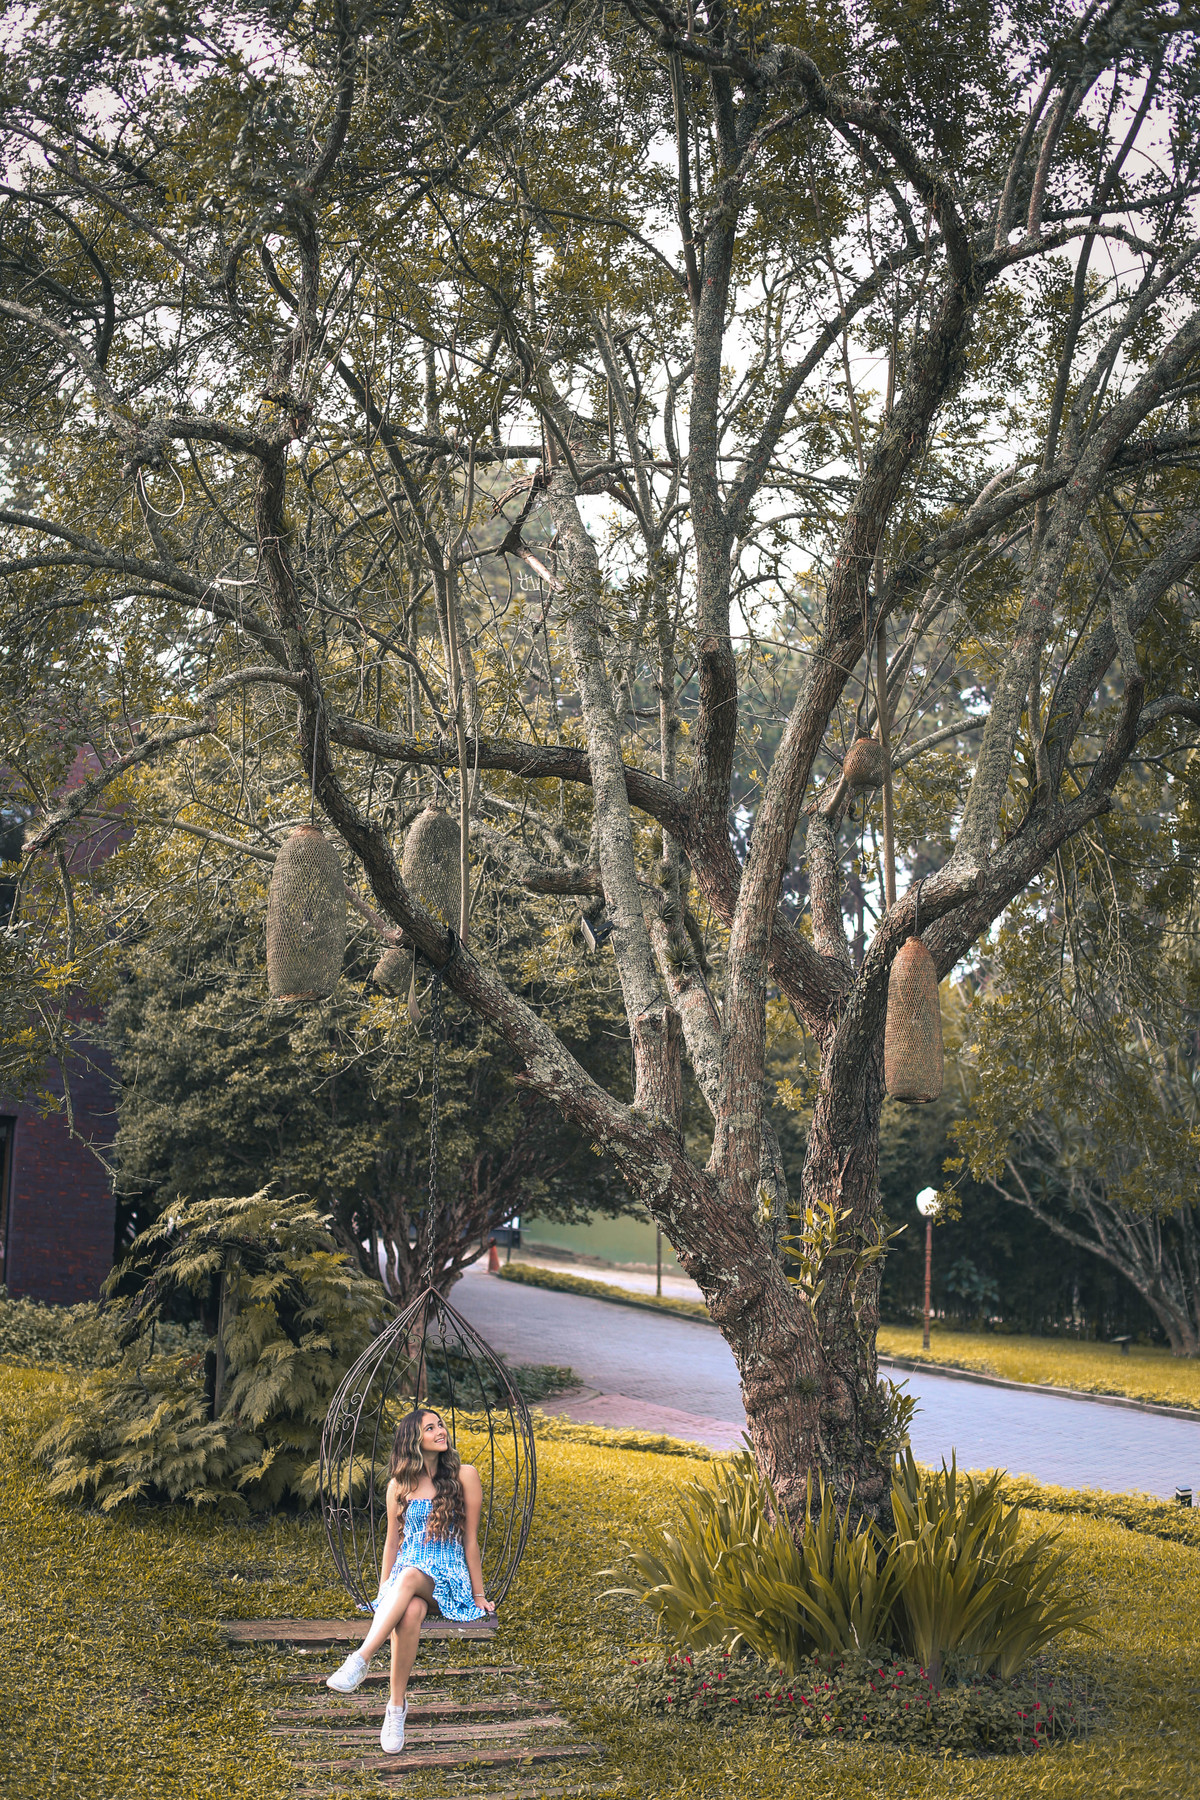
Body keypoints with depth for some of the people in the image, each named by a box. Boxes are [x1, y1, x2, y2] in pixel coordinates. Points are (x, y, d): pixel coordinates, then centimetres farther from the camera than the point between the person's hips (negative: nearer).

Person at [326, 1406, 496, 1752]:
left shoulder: (464, 1476, 4)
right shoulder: (399, 1484, 12)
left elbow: (470, 1539, 4)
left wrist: (479, 1595, 3)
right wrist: (383, 1590, 7)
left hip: (448, 1576, -2)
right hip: (404, 1574, 2)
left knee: (410, 1576, -39)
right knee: (409, 1612, -37)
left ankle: (361, 1660, -50)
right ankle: (397, 1705, -38)